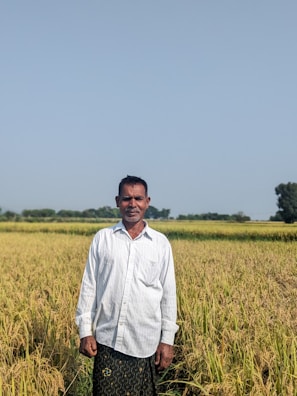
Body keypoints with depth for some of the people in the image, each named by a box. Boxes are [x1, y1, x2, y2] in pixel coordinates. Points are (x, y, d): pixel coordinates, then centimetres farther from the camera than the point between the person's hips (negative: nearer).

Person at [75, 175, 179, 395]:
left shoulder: (161, 243, 2)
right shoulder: (102, 238, 3)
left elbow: (168, 293, 4)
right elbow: (89, 285, 4)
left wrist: (168, 339, 1)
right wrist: (85, 331, -1)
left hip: (145, 342, 0)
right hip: (108, 340, 0)